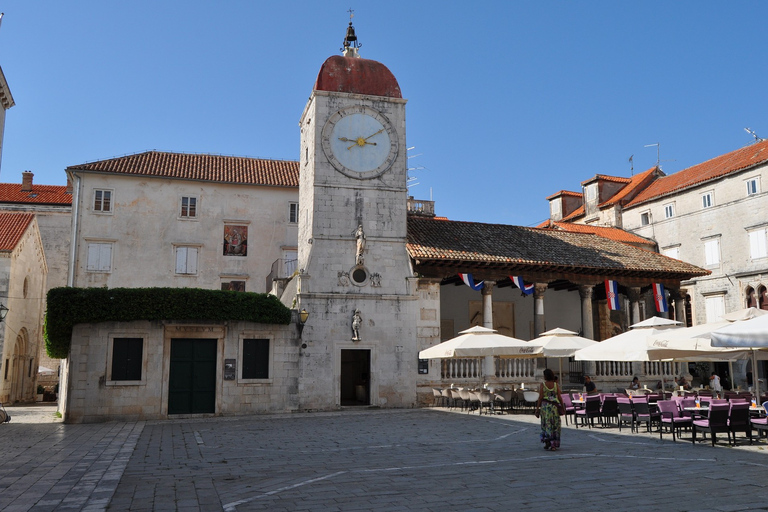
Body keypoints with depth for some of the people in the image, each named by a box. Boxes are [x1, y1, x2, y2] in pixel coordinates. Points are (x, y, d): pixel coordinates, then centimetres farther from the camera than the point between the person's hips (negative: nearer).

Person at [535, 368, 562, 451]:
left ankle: (547, 442, -4)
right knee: (555, 425, 7)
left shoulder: (542, 385, -3)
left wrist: (537, 409, -2)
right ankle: (554, 445, 6)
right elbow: (559, 397, 0)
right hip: (554, 406, 1)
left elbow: (540, 397, -7)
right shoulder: (556, 384, 2)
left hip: (545, 405, -1)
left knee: (547, 424, 8)